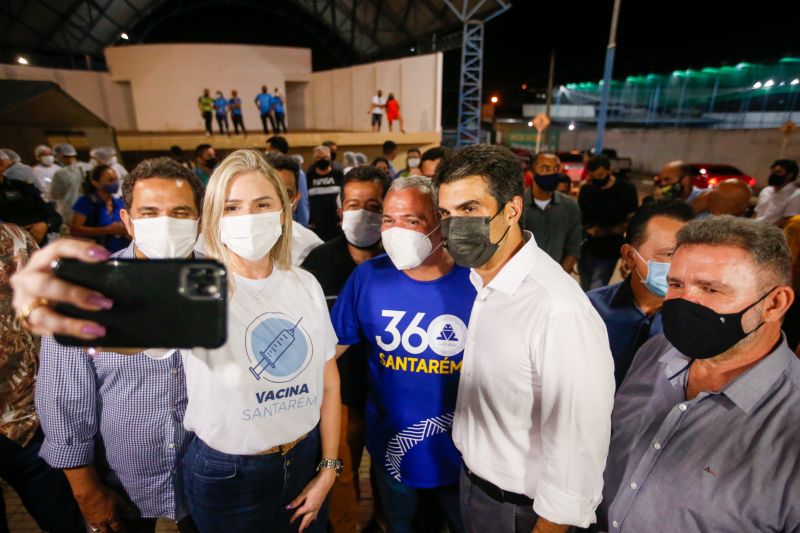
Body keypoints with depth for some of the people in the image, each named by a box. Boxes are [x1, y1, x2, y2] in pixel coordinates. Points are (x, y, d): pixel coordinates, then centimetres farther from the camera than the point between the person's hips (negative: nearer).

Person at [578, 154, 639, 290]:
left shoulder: (626, 190, -5)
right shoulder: (585, 189, 6)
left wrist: (604, 232, -15)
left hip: (608, 251, -4)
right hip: (585, 248, 5)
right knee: (585, 291, 14)